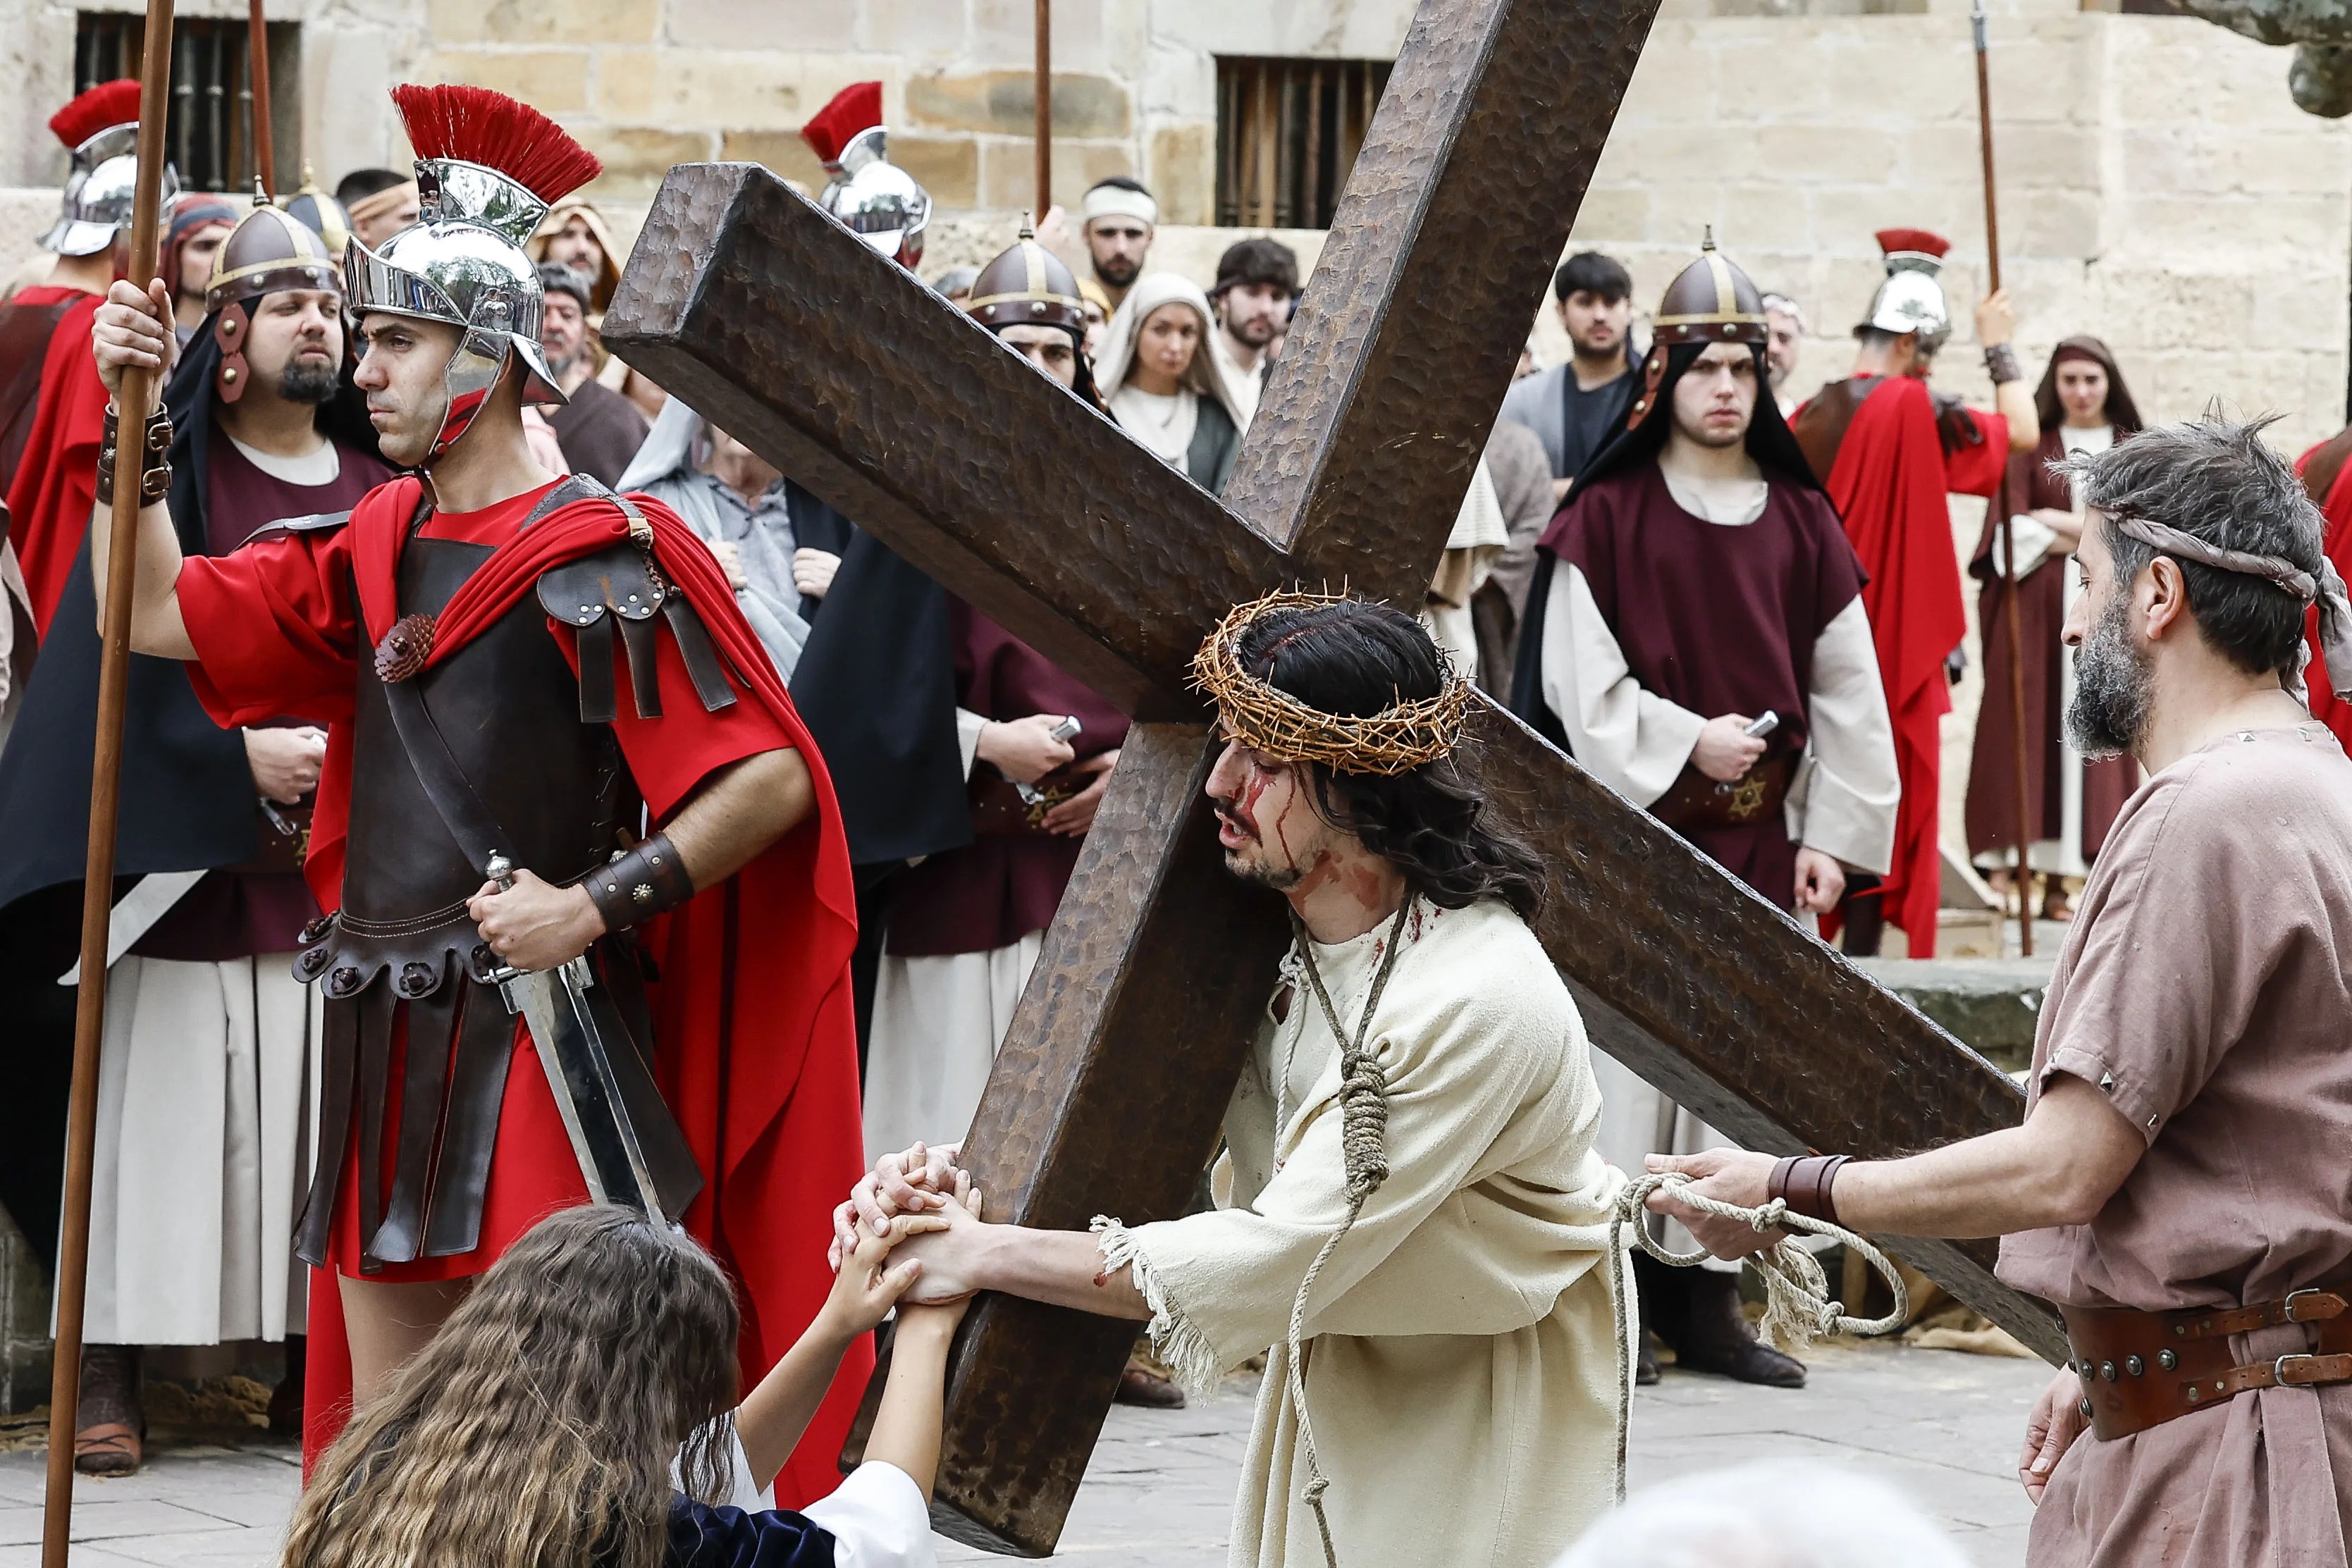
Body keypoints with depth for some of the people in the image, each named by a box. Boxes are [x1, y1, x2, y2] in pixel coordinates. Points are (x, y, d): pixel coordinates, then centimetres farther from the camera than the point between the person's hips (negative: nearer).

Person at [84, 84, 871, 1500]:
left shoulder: (605, 552, -9)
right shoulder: (372, 550, 13)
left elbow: (773, 776, -12)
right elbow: (160, 615, 12)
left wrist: (599, 905, -17)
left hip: (540, 1037, -7)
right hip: (384, 1048, 7)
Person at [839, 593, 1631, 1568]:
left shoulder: (1478, 1000, -31)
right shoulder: (1274, 946, -6)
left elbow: (1282, 1258, -30)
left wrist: (987, 1256, -28)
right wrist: (945, 1179, -19)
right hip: (1337, 1384, 7)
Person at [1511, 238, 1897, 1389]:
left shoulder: (1801, 524, 8)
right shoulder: (1606, 518, -1)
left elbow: (1848, 693, 9)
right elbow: (1577, 678, -5)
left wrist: (1830, 833, 2)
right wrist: (1686, 742, -13)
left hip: (1757, 839, 3)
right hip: (1634, 826, -3)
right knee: (1627, 1060, -6)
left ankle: (1710, 1303, 8)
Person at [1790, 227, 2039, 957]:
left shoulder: (1810, 417, 5)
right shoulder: (1912, 410, -13)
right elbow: (2023, 433, -8)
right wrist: (1998, 346, 4)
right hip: (1896, 645, -6)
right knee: (1888, 802, -1)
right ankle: (1863, 955, -3)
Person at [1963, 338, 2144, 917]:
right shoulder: (2030, 448, 6)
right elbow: (2013, 528, -4)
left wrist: (2057, 523, -6)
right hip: (2034, 611, -2)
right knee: (2024, 730, -8)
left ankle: (2058, 875, -5)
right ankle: (2008, 863, -12)